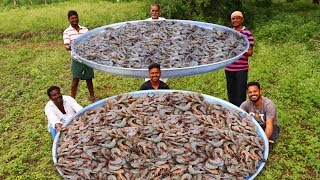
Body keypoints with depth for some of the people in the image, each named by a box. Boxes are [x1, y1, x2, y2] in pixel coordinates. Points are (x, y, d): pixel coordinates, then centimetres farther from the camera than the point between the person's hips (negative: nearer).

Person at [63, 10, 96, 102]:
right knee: (75, 80, -1)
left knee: (89, 78, 14)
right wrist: (72, 47, -35)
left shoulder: (85, 29, 6)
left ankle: (92, 96, 32)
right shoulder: (67, 32, -5)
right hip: (76, 59, -3)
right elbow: (67, 47, -14)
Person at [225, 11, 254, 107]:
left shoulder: (247, 34, -2)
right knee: (231, 93, 13)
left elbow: (250, 52, -4)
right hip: (229, 68, 5)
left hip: (241, 69, -5)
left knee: (240, 95, -4)